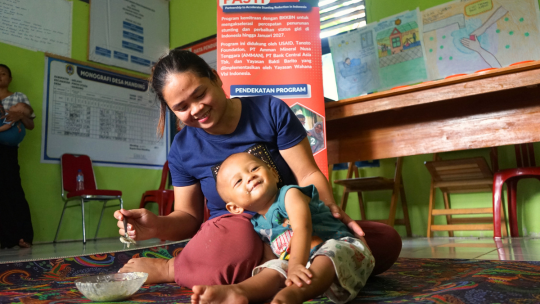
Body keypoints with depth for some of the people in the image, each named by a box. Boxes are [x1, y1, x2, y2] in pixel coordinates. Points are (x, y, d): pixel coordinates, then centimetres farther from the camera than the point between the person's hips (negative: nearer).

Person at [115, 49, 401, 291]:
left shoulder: (271, 111, -6)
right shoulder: (182, 150, 1)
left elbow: (308, 175, -5)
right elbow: (189, 215, 7)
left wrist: (331, 210, -25)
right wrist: (158, 226, -16)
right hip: (235, 234, -3)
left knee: (387, 240, -23)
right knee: (230, 238, -43)